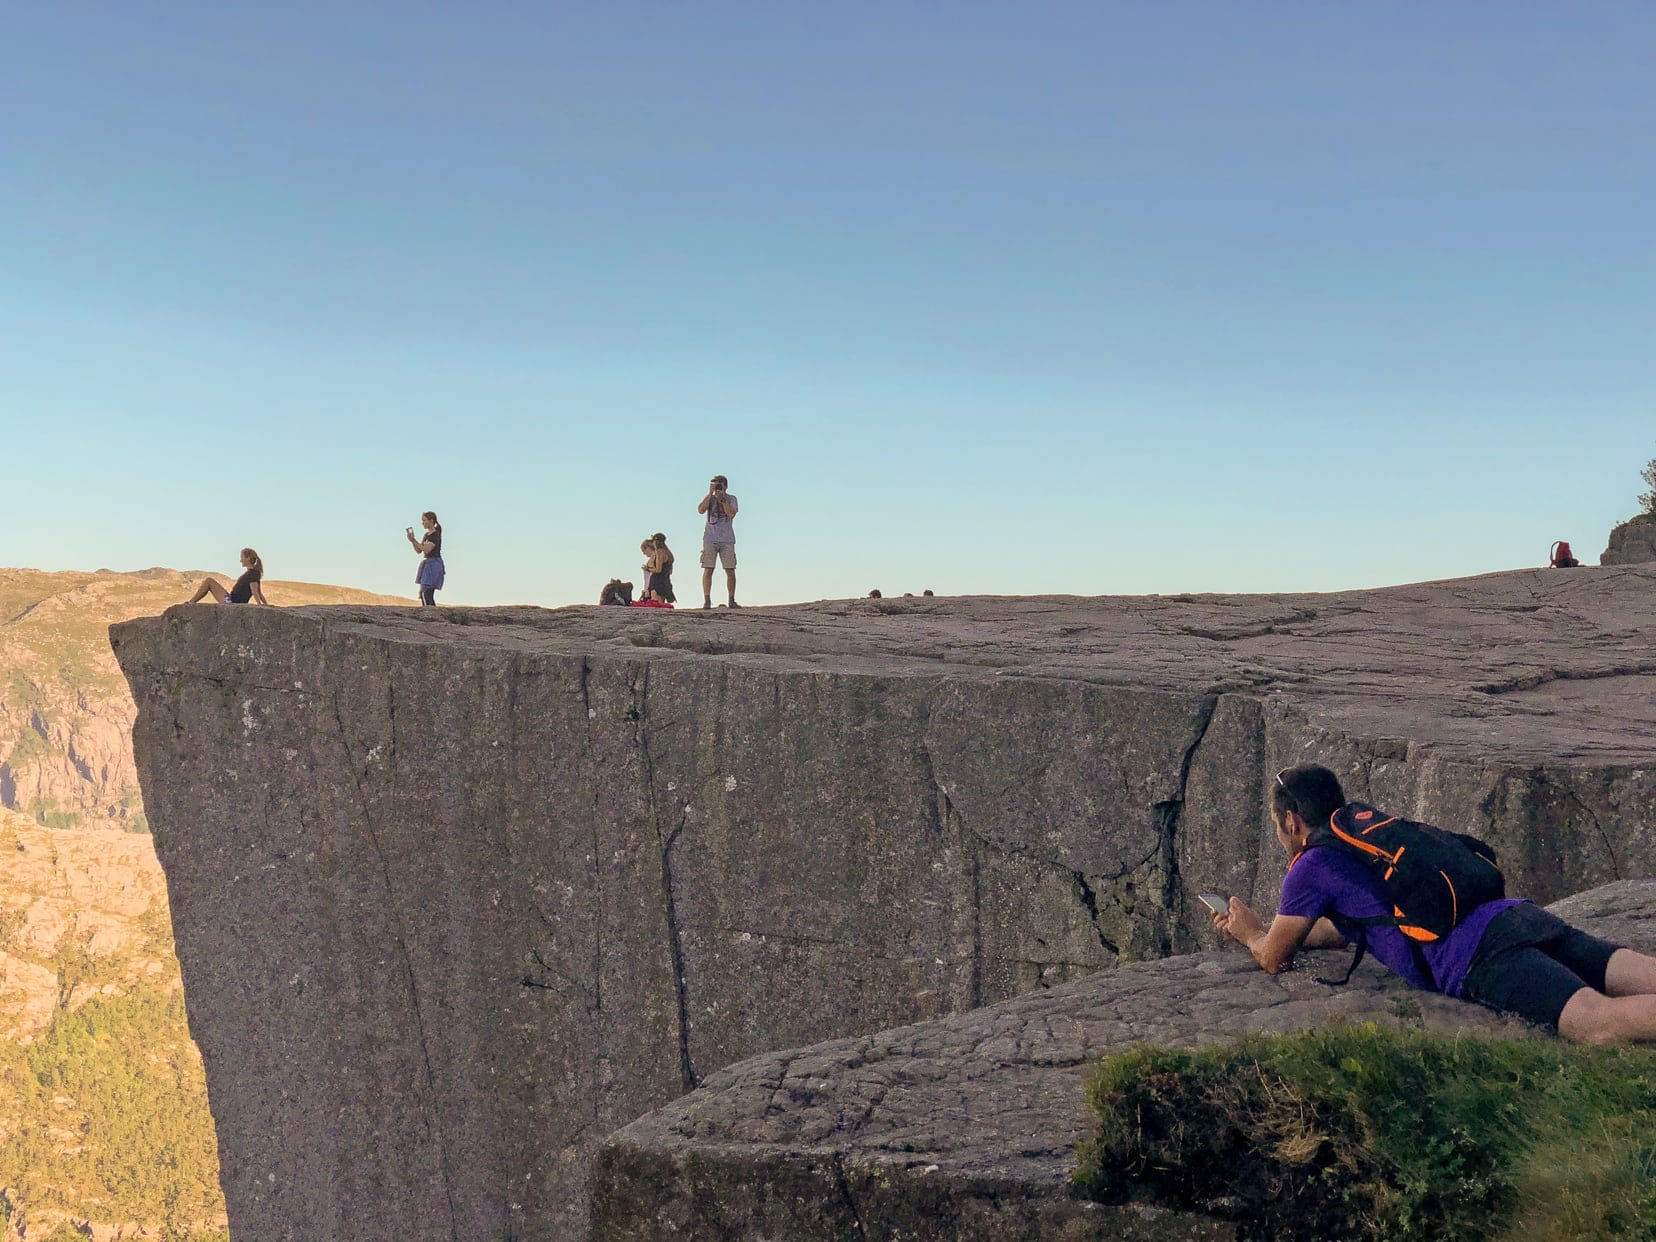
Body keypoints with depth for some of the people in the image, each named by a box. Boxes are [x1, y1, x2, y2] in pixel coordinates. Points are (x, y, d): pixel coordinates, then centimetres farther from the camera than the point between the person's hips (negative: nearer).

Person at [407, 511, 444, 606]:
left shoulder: (436, 535, -10)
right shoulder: (427, 535, 16)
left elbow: (427, 549, -19)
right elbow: (419, 551, 16)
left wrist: (414, 540, -17)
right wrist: (412, 541, 0)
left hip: (434, 564, -9)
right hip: (426, 564, 9)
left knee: (425, 592, -18)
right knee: (423, 594, 6)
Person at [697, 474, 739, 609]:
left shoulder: (731, 499, 6)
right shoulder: (709, 498, 8)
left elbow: (731, 514, -11)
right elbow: (700, 510, -11)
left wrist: (722, 497, -13)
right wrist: (710, 493, -12)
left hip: (727, 540, 0)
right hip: (710, 538, 0)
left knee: (730, 571, 0)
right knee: (708, 570, -8)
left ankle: (732, 600, 10)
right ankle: (706, 600, -7)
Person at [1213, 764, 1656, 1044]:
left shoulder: (1313, 866, 9)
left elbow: (1274, 958, 20)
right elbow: (1344, 929, 51)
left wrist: (1252, 935, 44)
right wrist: (1257, 930, 57)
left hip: (1485, 954, -8)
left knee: (1600, 1023, -31)